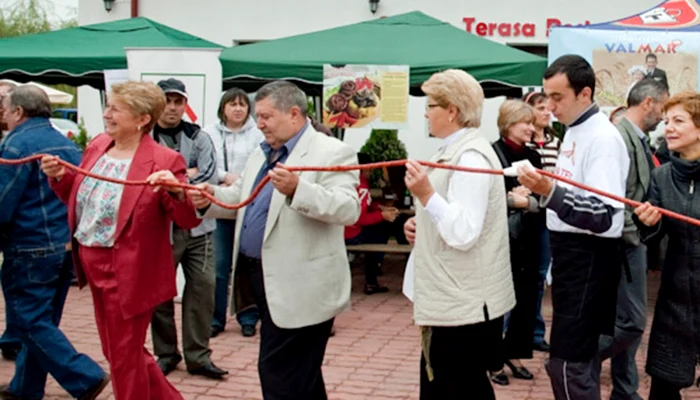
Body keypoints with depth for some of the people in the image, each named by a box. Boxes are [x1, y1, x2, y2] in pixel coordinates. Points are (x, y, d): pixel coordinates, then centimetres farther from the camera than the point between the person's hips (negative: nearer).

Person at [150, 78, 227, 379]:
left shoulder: (199, 139, 6)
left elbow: (209, 179, -7)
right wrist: (189, 174, -11)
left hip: (197, 227, 2)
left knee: (203, 288, 2)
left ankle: (198, 356, 14)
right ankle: (166, 354, 25)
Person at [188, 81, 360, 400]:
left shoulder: (332, 153, -11)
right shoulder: (261, 154, 16)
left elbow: (348, 209, -22)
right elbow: (240, 200, 19)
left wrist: (297, 189, -34)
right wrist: (211, 197, -1)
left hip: (299, 287, -9)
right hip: (263, 277, 9)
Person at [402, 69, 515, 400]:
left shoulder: (470, 157, -19)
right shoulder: (456, 149, 13)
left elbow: (464, 233, -25)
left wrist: (425, 194, -31)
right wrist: (420, 225, 6)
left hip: (465, 304, -11)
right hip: (452, 299, 11)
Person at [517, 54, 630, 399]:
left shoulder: (602, 138, -18)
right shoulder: (574, 132, 12)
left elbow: (602, 216, -27)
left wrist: (549, 191, -37)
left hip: (589, 258, -10)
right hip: (570, 254, 10)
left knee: (566, 361, -9)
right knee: (581, 355, 18)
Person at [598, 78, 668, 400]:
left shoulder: (638, 138, 11)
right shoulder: (621, 136, -18)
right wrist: (633, 234, -18)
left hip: (633, 241, 10)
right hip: (625, 243, -10)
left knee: (630, 320, 15)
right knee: (631, 321, -7)